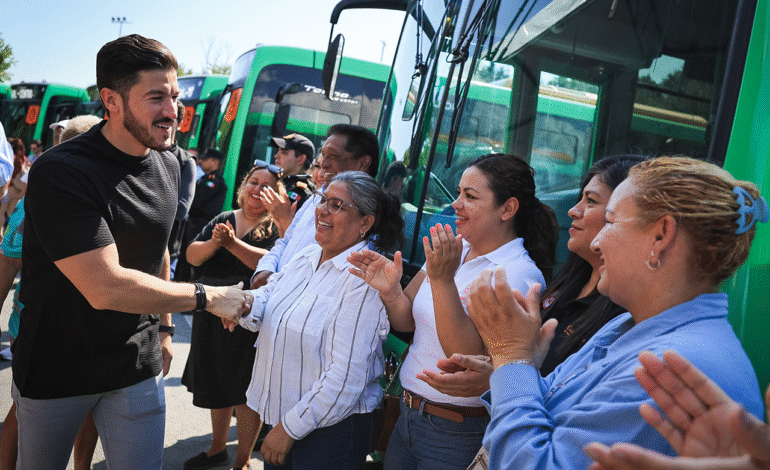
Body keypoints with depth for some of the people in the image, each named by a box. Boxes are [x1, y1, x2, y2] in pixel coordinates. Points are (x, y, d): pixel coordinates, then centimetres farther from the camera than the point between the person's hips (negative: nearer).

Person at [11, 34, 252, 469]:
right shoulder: (60, 173, -23)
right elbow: (104, 287, -30)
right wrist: (206, 296, -22)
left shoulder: (168, 169, 1)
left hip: (137, 368, 5)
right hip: (54, 367, -4)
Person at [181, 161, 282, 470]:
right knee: (216, 387, 19)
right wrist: (213, 243, -18)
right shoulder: (223, 219, 9)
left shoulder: (277, 227, -7)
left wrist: (233, 243, -26)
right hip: (212, 316, 6)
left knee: (246, 392, 4)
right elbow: (192, 256, 1)